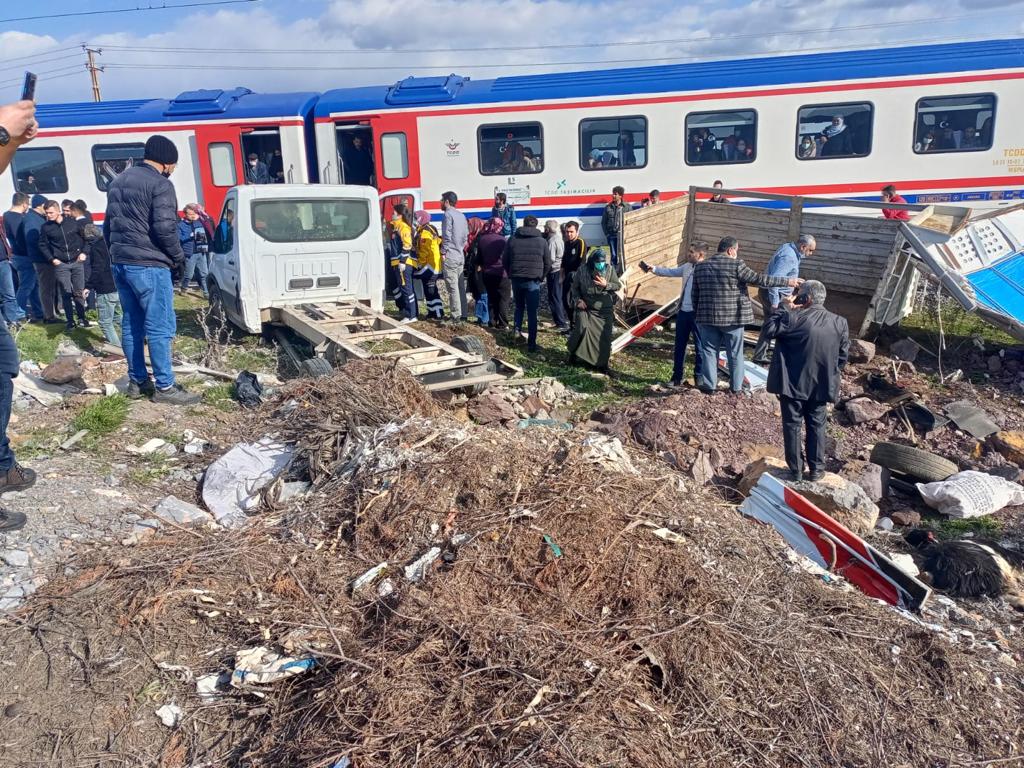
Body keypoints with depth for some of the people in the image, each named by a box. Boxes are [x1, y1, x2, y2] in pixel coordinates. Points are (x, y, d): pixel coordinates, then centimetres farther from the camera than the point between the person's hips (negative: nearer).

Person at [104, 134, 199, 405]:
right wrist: (178, 257, -5)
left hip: (120, 264, 9)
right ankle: (164, 387, -3)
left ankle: (137, 381, 21)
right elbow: (165, 228, -18)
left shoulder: (118, 181, 18)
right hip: (149, 266, -9)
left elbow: (107, 225, 20)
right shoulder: (160, 184, -10)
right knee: (160, 327, -5)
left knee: (131, 324, 14)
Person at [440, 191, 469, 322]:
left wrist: (444, 252, -9)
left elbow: (447, 236, -15)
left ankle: (456, 317, -7)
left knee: (453, 288, -7)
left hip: (450, 256, -8)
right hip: (461, 256, 8)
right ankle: (463, 315, 15)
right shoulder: (461, 215, 16)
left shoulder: (448, 214, -10)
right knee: (461, 286, 11)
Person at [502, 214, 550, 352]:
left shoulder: (512, 239, 4)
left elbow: (505, 261, 7)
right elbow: (548, 264, 4)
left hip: (516, 279, 2)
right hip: (533, 281, -2)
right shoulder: (541, 241, 1)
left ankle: (517, 329, 7)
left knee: (519, 307, 24)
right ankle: (531, 343, -1)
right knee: (532, 312, 1)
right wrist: (541, 277, 16)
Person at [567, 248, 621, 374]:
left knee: (604, 335, -2)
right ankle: (574, 353, 9)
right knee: (582, 329, -18)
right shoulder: (582, 270, -6)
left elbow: (618, 285, 1)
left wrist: (606, 285, -18)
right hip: (585, 308, -1)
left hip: (604, 310, 1)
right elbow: (575, 287, 5)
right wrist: (578, 300, -9)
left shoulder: (610, 271, -4)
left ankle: (602, 363, 12)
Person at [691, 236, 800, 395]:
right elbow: (759, 279, -11)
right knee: (735, 353, 10)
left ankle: (708, 385, 14)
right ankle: (736, 386, 19)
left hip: (708, 318, 3)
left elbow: (695, 295, 8)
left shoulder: (700, 267, 5)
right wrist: (787, 281, -5)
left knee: (709, 351, 12)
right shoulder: (736, 265, -10)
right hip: (733, 318, -3)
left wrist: (698, 314, 19)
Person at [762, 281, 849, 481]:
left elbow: (770, 330, -6)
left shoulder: (794, 317, -16)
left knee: (792, 426, 8)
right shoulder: (840, 323, -1)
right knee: (816, 426, 15)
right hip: (821, 386, 4)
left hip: (793, 384, -3)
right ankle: (816, 469, 22)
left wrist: (784, 308, 0)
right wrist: (831, 376, 17)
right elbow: (843, 356, 4)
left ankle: (796, 470, 14)